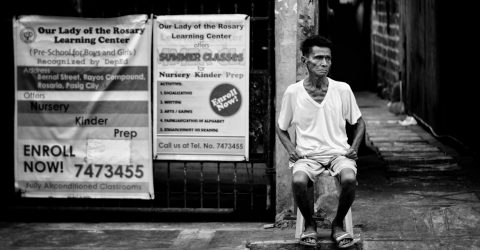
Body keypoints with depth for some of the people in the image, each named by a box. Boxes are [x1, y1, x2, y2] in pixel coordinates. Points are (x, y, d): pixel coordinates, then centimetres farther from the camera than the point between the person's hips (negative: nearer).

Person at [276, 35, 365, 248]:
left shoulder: (342, 90, 0)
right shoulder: (293, 92, -1)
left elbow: (359, 123, 15)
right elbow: (281, 128, 14)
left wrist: (354, 147, -1)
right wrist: (290, 149, -3)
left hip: (338, 153, 0)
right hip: (307, 156, 0)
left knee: (349, 179, -33)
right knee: (298, 181, -34)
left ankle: (338, 224, -4)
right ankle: (309, 224, -3)